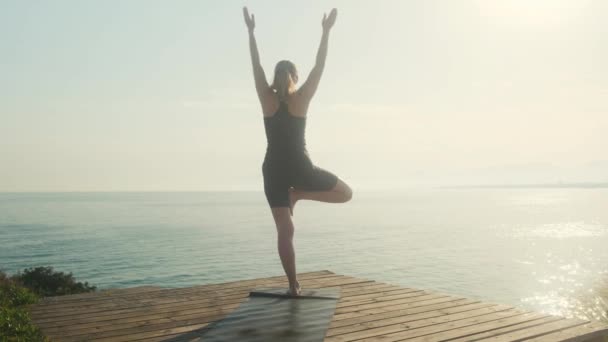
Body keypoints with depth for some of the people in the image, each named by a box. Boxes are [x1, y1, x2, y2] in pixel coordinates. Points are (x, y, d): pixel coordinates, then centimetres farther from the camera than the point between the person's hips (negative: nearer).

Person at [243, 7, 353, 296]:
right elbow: (319, 67, 1)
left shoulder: (267, 98, 1)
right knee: (346, 193, 15)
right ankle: (299, 193, -3)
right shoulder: (301, 98, -3)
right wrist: (326, 32, 7)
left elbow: (256, 66, 7)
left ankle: (294, 286, 1)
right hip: (299, 166, -2)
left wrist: (251, 31, 11)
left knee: (284, 231, 4)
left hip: (273, 169, 3)